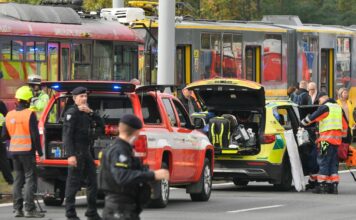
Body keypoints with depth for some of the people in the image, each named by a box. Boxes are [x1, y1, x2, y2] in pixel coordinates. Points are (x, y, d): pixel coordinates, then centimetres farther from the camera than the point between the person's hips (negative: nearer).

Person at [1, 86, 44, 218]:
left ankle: (17, 209, 10)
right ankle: (29, 209, -10)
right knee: (30, 178, -4)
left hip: (14, 151, 6)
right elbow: (35, 135, -13)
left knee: (18, 179, 13)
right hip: (27, 151, -6)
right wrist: (39, 151, -7)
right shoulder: (30, 114, -11)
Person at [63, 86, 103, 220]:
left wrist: (91, 113, -7)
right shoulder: (72, 112, -10)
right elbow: (68, 135, -17)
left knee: (92, 181, 12)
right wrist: (71, 155, -24)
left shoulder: (85, 112, 16)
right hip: (76, 152, -9)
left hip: (86, 151, 9)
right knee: (73, 182, -5)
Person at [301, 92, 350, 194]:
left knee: (323, 162, -5)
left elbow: (312, 117, -10)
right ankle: (333, 186, 8)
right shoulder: (338, 108, 18)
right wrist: (343, 135, 29)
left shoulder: (325, 107, -7)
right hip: (337, 139, 8)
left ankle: (321, 185, -7)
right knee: (333, 163, 11)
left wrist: (302, 123, 4)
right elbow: (345, 124, 22)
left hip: (327, 138, -8)